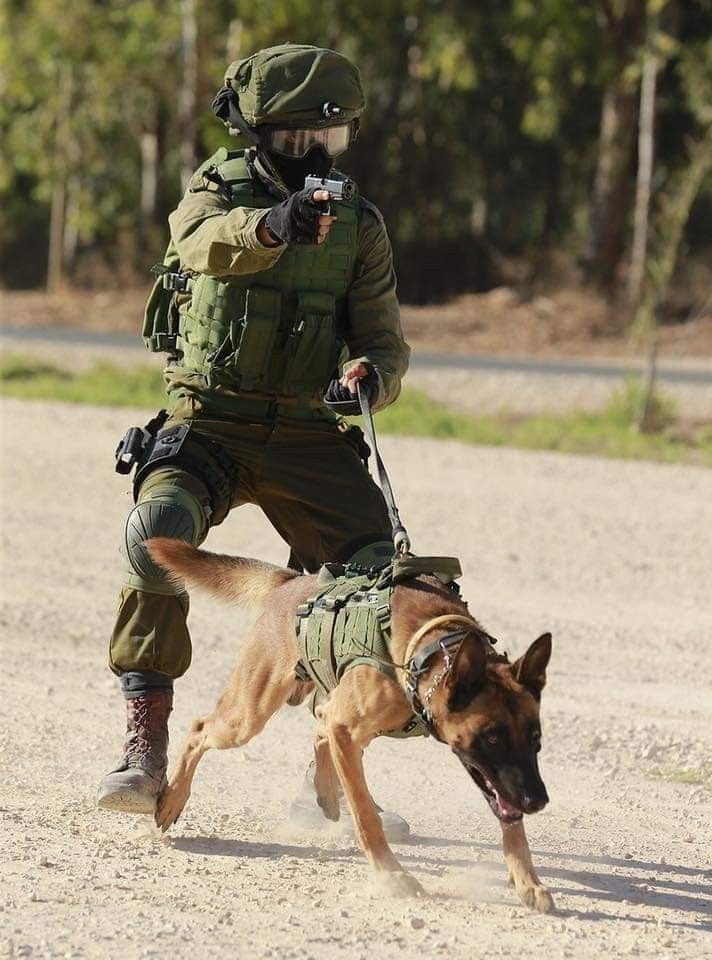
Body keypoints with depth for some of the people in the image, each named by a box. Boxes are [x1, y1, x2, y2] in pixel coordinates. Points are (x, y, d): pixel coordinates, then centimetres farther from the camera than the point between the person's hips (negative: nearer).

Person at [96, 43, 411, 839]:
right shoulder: (218, 190, -1)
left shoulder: (358, 225, 7)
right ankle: (145, 750, -26)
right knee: (159, 530, -32)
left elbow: (383, 340, 5)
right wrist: (272, 226, -49)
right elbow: (206, 241, -26)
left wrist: (368, 377, -22)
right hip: (208, 423, -3)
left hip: (309, 436, 3)